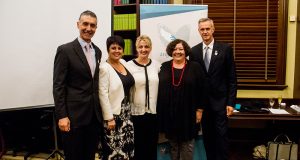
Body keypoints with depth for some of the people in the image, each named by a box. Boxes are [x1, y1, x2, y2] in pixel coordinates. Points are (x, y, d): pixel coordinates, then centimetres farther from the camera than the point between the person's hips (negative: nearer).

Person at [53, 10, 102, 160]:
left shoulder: (97, 51, 10)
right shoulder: (65, 50, -9)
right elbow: (58, 85, -11)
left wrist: (100, 109, 13)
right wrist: (61, 116, -15)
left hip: (94, 113, 6)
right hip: (74, 114, -5)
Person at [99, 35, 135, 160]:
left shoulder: (123, 63, 8)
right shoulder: (104, 68, -12)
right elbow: (103, 94, -16)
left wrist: (128, 110, 11)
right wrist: (109, 118, -17)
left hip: (126, 113, 7)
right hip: (113, 114, -7)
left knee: (127, 145, 13)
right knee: (114, 148, 1)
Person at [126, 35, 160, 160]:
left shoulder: (157, 65, 4)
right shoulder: (129, 65, -6)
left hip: (154, 112, 3)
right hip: (136, 112, -3)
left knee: (152, 146, 14)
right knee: (137, 146, 9)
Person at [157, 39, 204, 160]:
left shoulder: (195, 67, 0)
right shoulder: (164, 67, 4)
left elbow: (201, 90, -1)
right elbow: (158, 88, 4)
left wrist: (199, 110, -4)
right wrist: (159, 110, 1)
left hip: (188, 112, -2)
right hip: (168, 113, 2)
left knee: (187, 144, 8)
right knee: (173, 144, 15)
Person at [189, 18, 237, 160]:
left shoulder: (225, 49, -3)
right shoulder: (194, 51, 3)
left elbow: (232, 79, -3)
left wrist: (231, 102, -7)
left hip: (220, 101, -2)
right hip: (202, 101, 3)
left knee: (221, 135, 3)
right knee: (207, 135, 12)